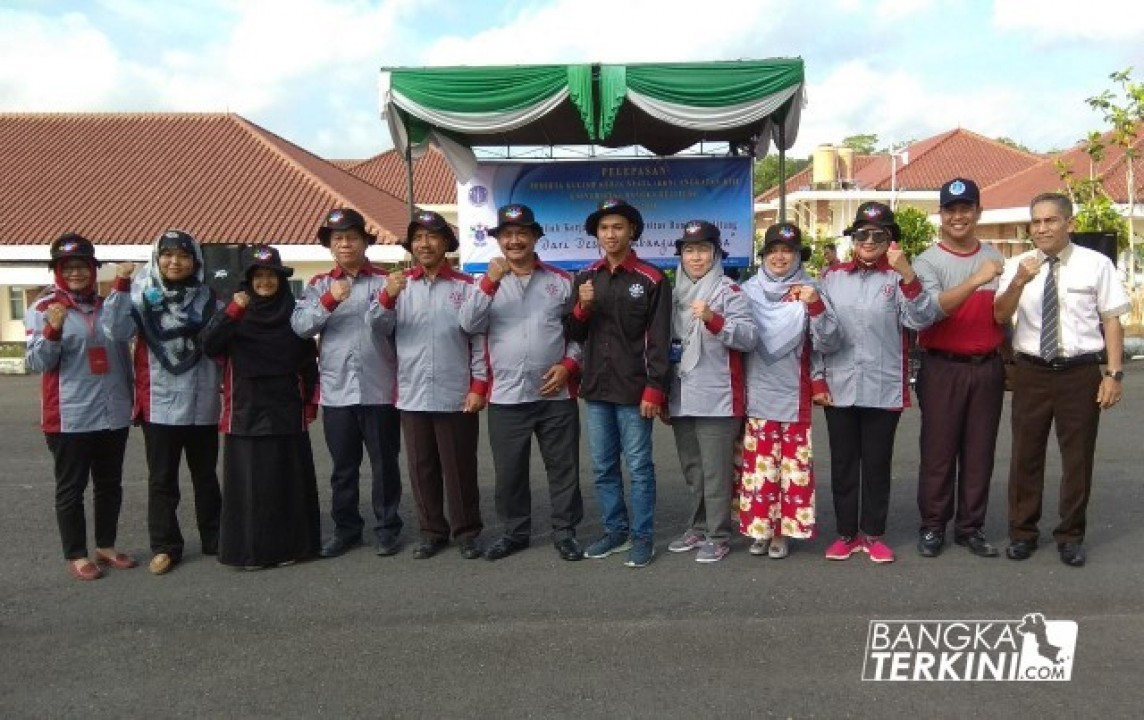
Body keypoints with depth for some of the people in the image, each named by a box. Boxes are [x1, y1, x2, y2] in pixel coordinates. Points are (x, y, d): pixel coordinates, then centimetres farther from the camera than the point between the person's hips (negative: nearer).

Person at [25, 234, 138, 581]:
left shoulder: (107, 305, 8)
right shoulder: (44, 308, -4)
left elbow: (118, 332, -14)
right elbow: (37, 363, -9)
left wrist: (122, 285, -19)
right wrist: (52, 330, -26)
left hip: (113, 413, 5)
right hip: (69, 417, -4)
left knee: (110, 483, 14)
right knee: (71, 487, 5)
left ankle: (106, 546, 27)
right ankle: (76, 556, 14)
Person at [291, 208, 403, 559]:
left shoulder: (385, 281, 2)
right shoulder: (319, 285, 9)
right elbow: (300, 326, -7)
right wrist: (329, 301, -18)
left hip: (380, 390, -2)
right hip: (336, 392, 2)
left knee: (384, 464, 7)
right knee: (343, 466, 12)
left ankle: (387, 527, 20)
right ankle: (346, 528, 26)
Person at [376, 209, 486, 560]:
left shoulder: (465, 287, 1)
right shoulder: (399, 285, 7)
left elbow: (479, 340, 0)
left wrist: (479, 386, -6)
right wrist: (386, 297, -19)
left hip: (456, 396, -2)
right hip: (412, 396, 3)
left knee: (459, 467, 6)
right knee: (421, 468, 11)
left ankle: (466, 532, 19)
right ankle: (432, 531, 24)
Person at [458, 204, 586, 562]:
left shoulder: (561, 280, 6)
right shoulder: (488, 282, 7)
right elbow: (469, 324, -9)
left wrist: (568, 364, -8)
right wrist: (491, 281, -19)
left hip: (556, 394, 0)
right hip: (506, 396, 1)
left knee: (563, 467, 7)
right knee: (509, 471, 10)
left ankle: (565, 531, 22)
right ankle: (514, 532, 27)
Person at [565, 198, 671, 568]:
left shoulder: (652, 280, -5)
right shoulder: (585, 277, 10)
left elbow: (659, 341, -7)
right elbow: (574, 334, 11)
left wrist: (654, 391, -13)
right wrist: (582, 307, -9)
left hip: (633, 391, -5)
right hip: (596, 389, 5)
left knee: (639, 467, 3)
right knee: (603, 468, 12)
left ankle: (643, 537, 14)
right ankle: (616, 531, 25)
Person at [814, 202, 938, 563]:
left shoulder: (897, 278, -1)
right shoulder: (833, 278, 5)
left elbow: (921, 320, -17)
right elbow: (820, 336, 6)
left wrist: (907, 273, -28)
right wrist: (819, 380, 3)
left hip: (884, 389, -2)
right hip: (839, 388, 2)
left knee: (877, 464, 8)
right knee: (843, 463, 10)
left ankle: (873, 534, 22)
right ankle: (846, 533, 22)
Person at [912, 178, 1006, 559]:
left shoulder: (994, 257, 12)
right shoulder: (928, 262, -4)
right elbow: (935, 309, -21)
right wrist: (977, 279, -30)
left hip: (988, 367, 4)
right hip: (943, 368, -4)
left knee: (979, 451, 8)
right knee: (938, 450, 1)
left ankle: (971, 527, 18)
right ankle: (932, 527, 12)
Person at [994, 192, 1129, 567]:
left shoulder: (1096, 264, -1)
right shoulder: (1017, 266, 1)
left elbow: (1111, 320, -2)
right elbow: (1000, 315, -11)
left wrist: (1114, 373, -7)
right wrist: (1019, 282, -29)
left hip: (1081, 372, -1)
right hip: (1031, 372, 1)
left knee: (1078, 457, 9)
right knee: (1025, 455, 9)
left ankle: (1070, 536, 25)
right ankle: (1022, 532, 24)